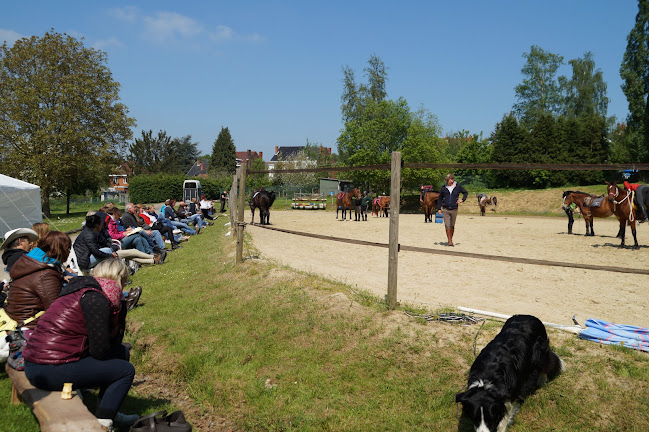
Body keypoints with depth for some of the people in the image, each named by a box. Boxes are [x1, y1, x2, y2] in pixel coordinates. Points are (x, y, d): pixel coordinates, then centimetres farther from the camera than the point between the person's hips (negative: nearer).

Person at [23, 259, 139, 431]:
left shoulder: (85, 290, 12)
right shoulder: (95, 299, -17)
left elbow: (114, 342, 13)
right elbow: (99, 350, -15)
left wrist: (119, 309, 2)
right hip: (51, 372, -10)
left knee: (121, 352, 16)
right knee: (126, 370, -3)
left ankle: (109, 411, 24)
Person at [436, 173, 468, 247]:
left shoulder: (458, 186, 1)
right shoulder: (443, 188, 2)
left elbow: (466, 192, 15)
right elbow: (440, 199, 10)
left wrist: (462, 200, -3)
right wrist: (439, 209, 3)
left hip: (454, 210, 0)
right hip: (446, 210, 0)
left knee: (452, 226, 10)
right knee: (447, 226, -8)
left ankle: (451, 239, 26)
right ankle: (449, 241, -5)